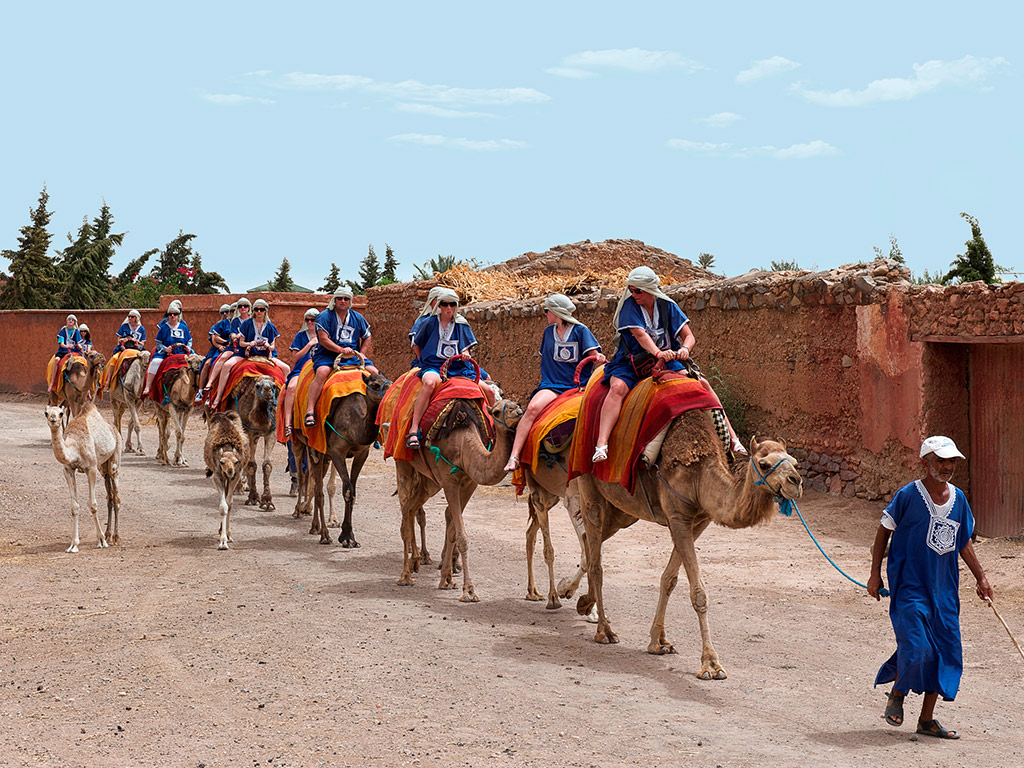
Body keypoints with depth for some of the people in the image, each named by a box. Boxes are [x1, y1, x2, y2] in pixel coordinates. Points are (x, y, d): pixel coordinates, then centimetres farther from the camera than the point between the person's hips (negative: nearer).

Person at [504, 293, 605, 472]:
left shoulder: (580, 330, 4)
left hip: (577, 387, -2)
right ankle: (514, 457, -36)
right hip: (552, 386, 2)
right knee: (533, 407, -29)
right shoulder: (549, 331, 18)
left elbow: (593, 354, -3)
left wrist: (598, 357, -25)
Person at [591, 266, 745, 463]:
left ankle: (731, 437, -3)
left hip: (666, 361, 3)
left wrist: (685, 348, -27)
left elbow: (689, 336, -2)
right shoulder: (629, 305, -8)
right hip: (631, 363, -3)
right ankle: (601, 445, -45)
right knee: (618, 387, -34)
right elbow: (640, 334, -22)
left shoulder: (667, 306, 1)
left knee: (702, 384, -10)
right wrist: (658, 353, -40)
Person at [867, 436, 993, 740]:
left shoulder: (958, 498, 7)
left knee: (947, 653, 4)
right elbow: (884, 532, -1)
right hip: (909, 586, -6)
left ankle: (927, 719, 15)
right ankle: (897, 694, 13)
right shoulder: (908, 495, -9)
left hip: (944, 587, 6)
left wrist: (980, 578, 17)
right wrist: (875, 573, -2)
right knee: (916, 648, -17)